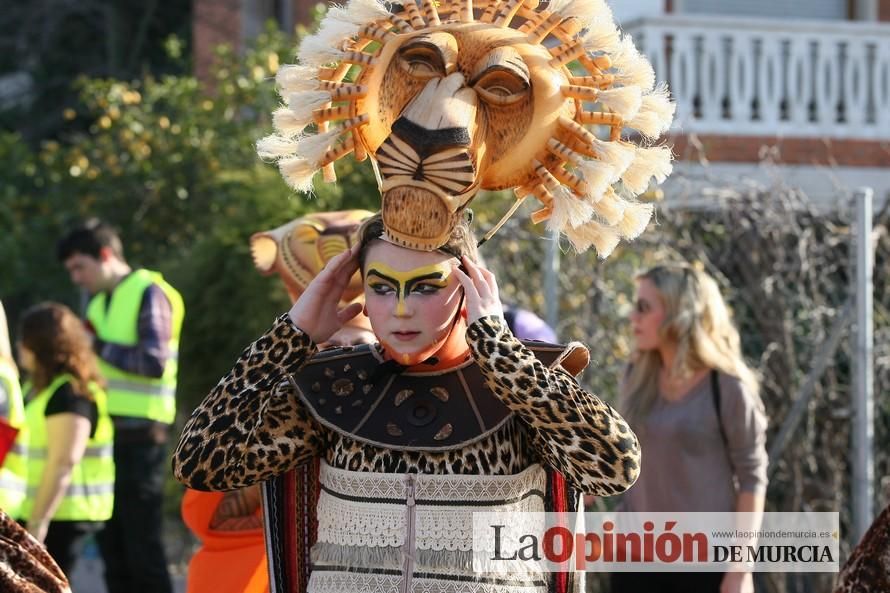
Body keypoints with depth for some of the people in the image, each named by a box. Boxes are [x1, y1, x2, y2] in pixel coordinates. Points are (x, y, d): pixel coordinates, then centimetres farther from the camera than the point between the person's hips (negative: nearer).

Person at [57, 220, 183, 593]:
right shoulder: (98, 302, 18)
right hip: (105, 435, 8)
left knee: (142, 547, -7)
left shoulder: (149, 293, -6)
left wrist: (98, 347, -13)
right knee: (112, 546, 10)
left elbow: (154, 362, -17)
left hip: (139, 436, -8)